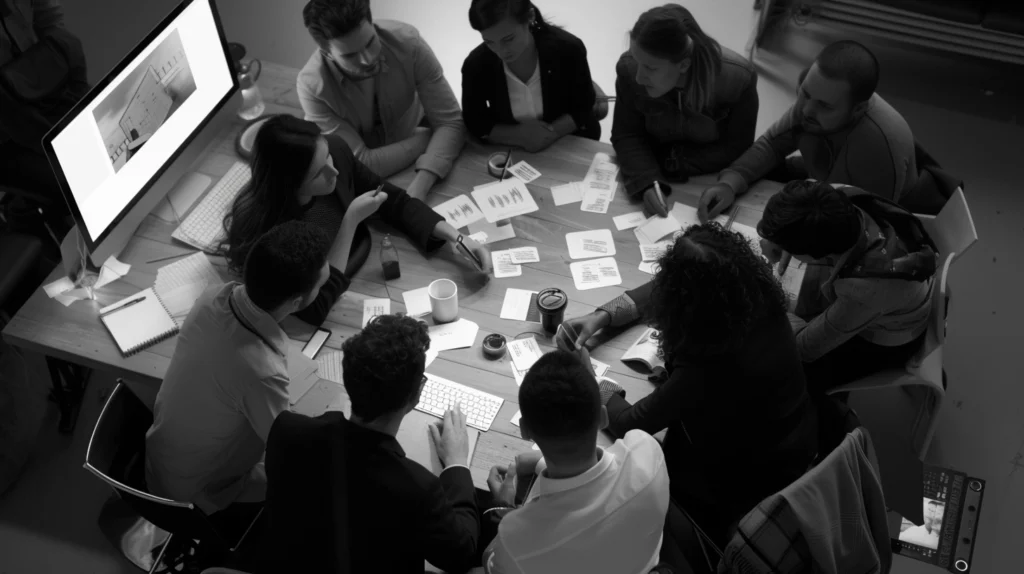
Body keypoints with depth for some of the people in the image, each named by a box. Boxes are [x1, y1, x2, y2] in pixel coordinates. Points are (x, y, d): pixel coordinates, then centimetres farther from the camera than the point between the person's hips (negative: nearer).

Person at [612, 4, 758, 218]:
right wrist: (648, 181, -31)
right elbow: (626, 136, -13)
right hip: (654, 166, 1)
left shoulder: (738, 79, -27)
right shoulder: (629, 68, -22)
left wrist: (673, 162, -21)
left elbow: (736, 149, -15)